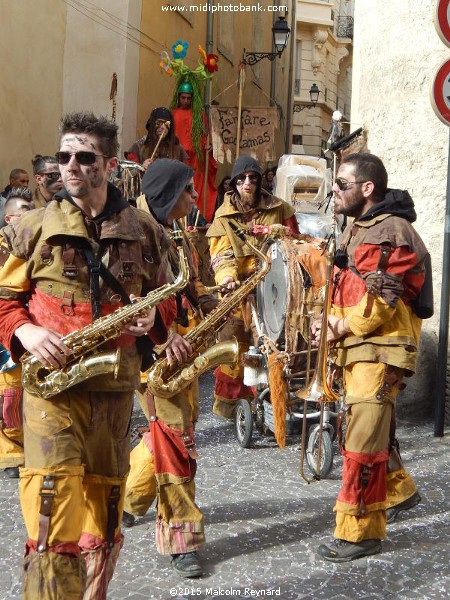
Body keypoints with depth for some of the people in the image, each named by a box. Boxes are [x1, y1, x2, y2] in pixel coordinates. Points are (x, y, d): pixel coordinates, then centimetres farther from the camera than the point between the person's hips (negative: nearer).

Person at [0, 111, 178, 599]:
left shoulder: (143, 232, 6)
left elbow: (165, 297, 16)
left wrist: (152, 317, -7)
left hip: (116, 386, 3)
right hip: (52, 382, -2)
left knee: (103, 511, 14)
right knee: (55, 513, -12)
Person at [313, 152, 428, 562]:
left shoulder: (391, 231, -15)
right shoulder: (360, 228, 16)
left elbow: (382, 301, -21)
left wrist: (344, 327, -12)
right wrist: (333, 320, 3)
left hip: (380, 348, -10)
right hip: (356, 348, 10)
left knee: (363, 440, -8)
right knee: (371, 428, 20)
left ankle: (360, 532, 0)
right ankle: (398, 490, 40)